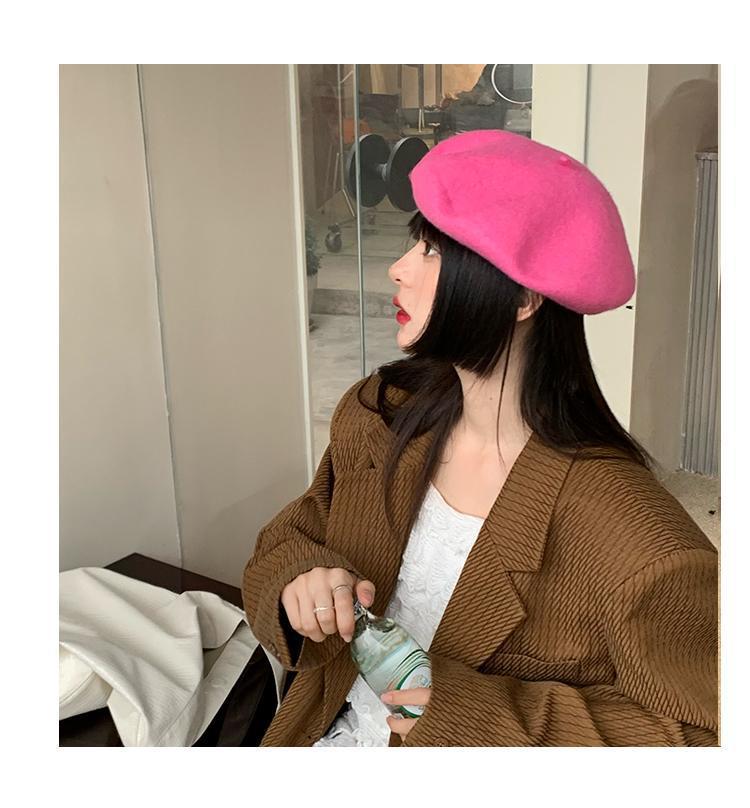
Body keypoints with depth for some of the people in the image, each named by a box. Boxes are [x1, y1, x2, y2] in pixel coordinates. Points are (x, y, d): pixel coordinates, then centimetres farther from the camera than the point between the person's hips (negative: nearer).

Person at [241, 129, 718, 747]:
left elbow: (701, 731, -18)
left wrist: (485, 714, -21)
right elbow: (291, 539, 5)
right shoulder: (376, 415, -6)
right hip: (334, 731, 3)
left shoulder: (622, 526, -25)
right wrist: (302, 580, -19)